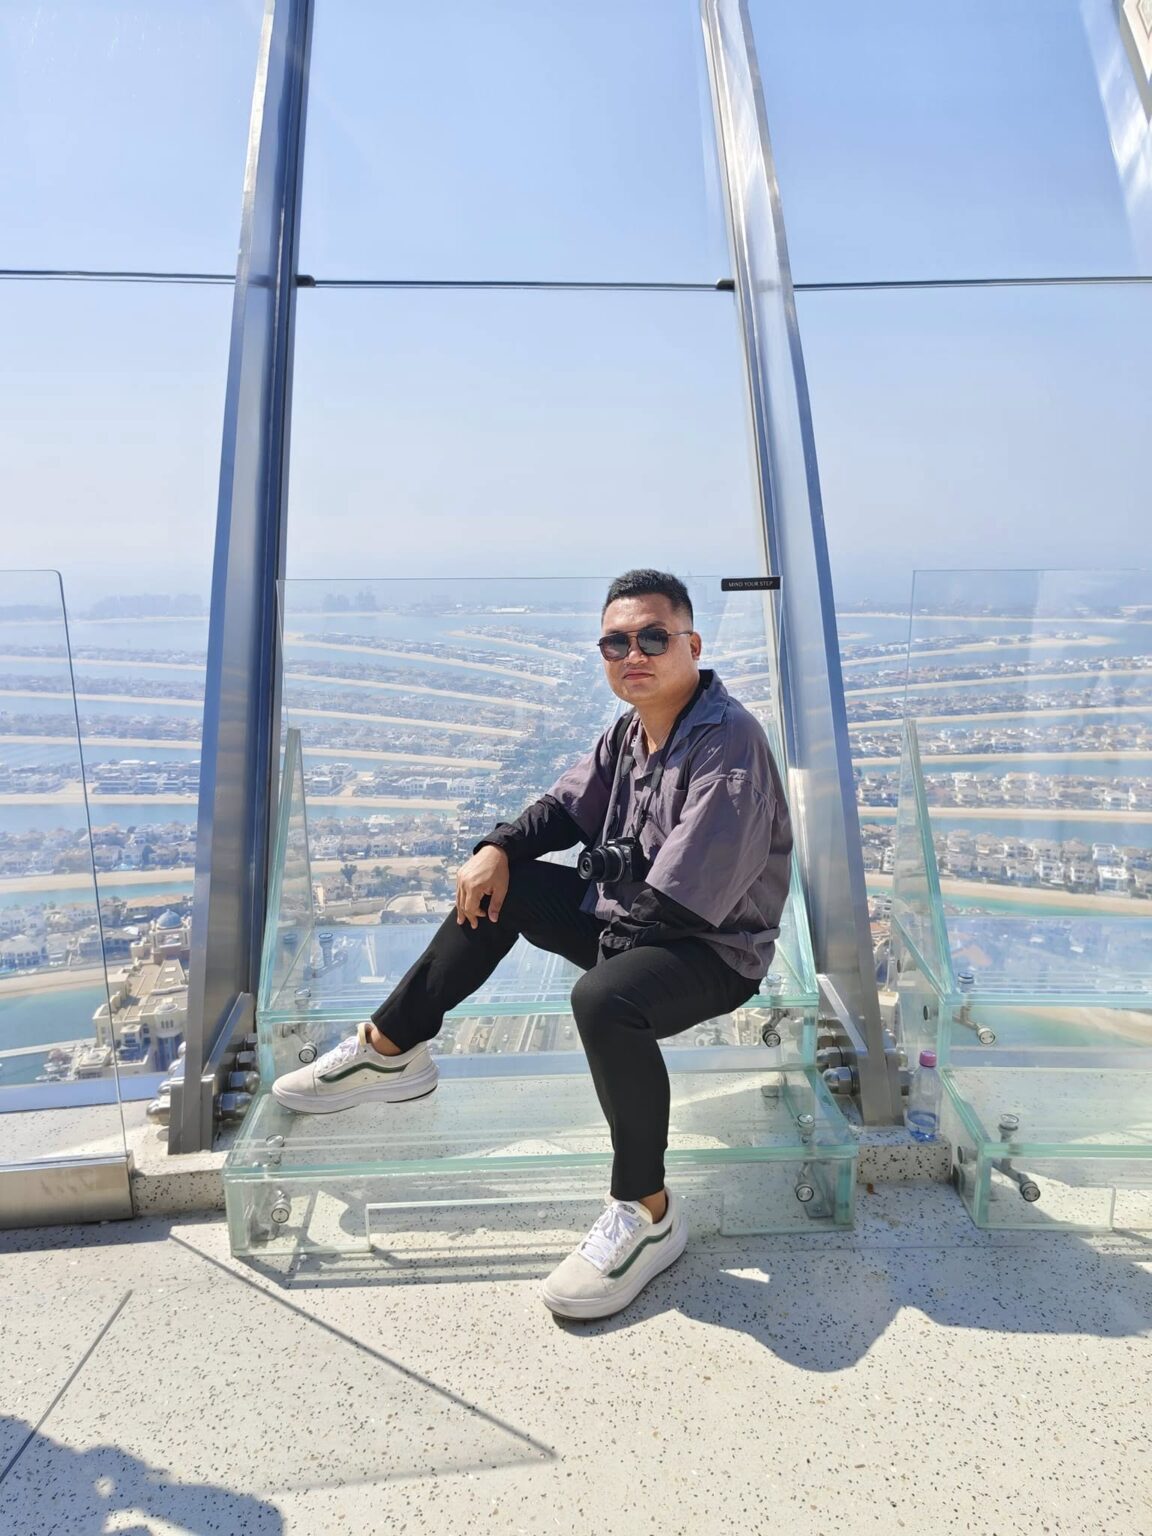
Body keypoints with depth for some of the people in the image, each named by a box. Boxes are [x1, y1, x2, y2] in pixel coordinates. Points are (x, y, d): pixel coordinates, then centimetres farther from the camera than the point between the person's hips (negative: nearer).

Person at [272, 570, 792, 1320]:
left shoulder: (728, 739, -22)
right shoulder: (631, 729, 5)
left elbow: (682, 898, -27)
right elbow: (567, 805, 12)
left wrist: (608, 936, -14)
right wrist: (499, 846, -6)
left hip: (714, 948, -9)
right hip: (631, 916, 9)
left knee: (604, 999, -38)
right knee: (495, 889, 7)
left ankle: (648, 1215, -15)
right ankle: (389, 1052, 16)